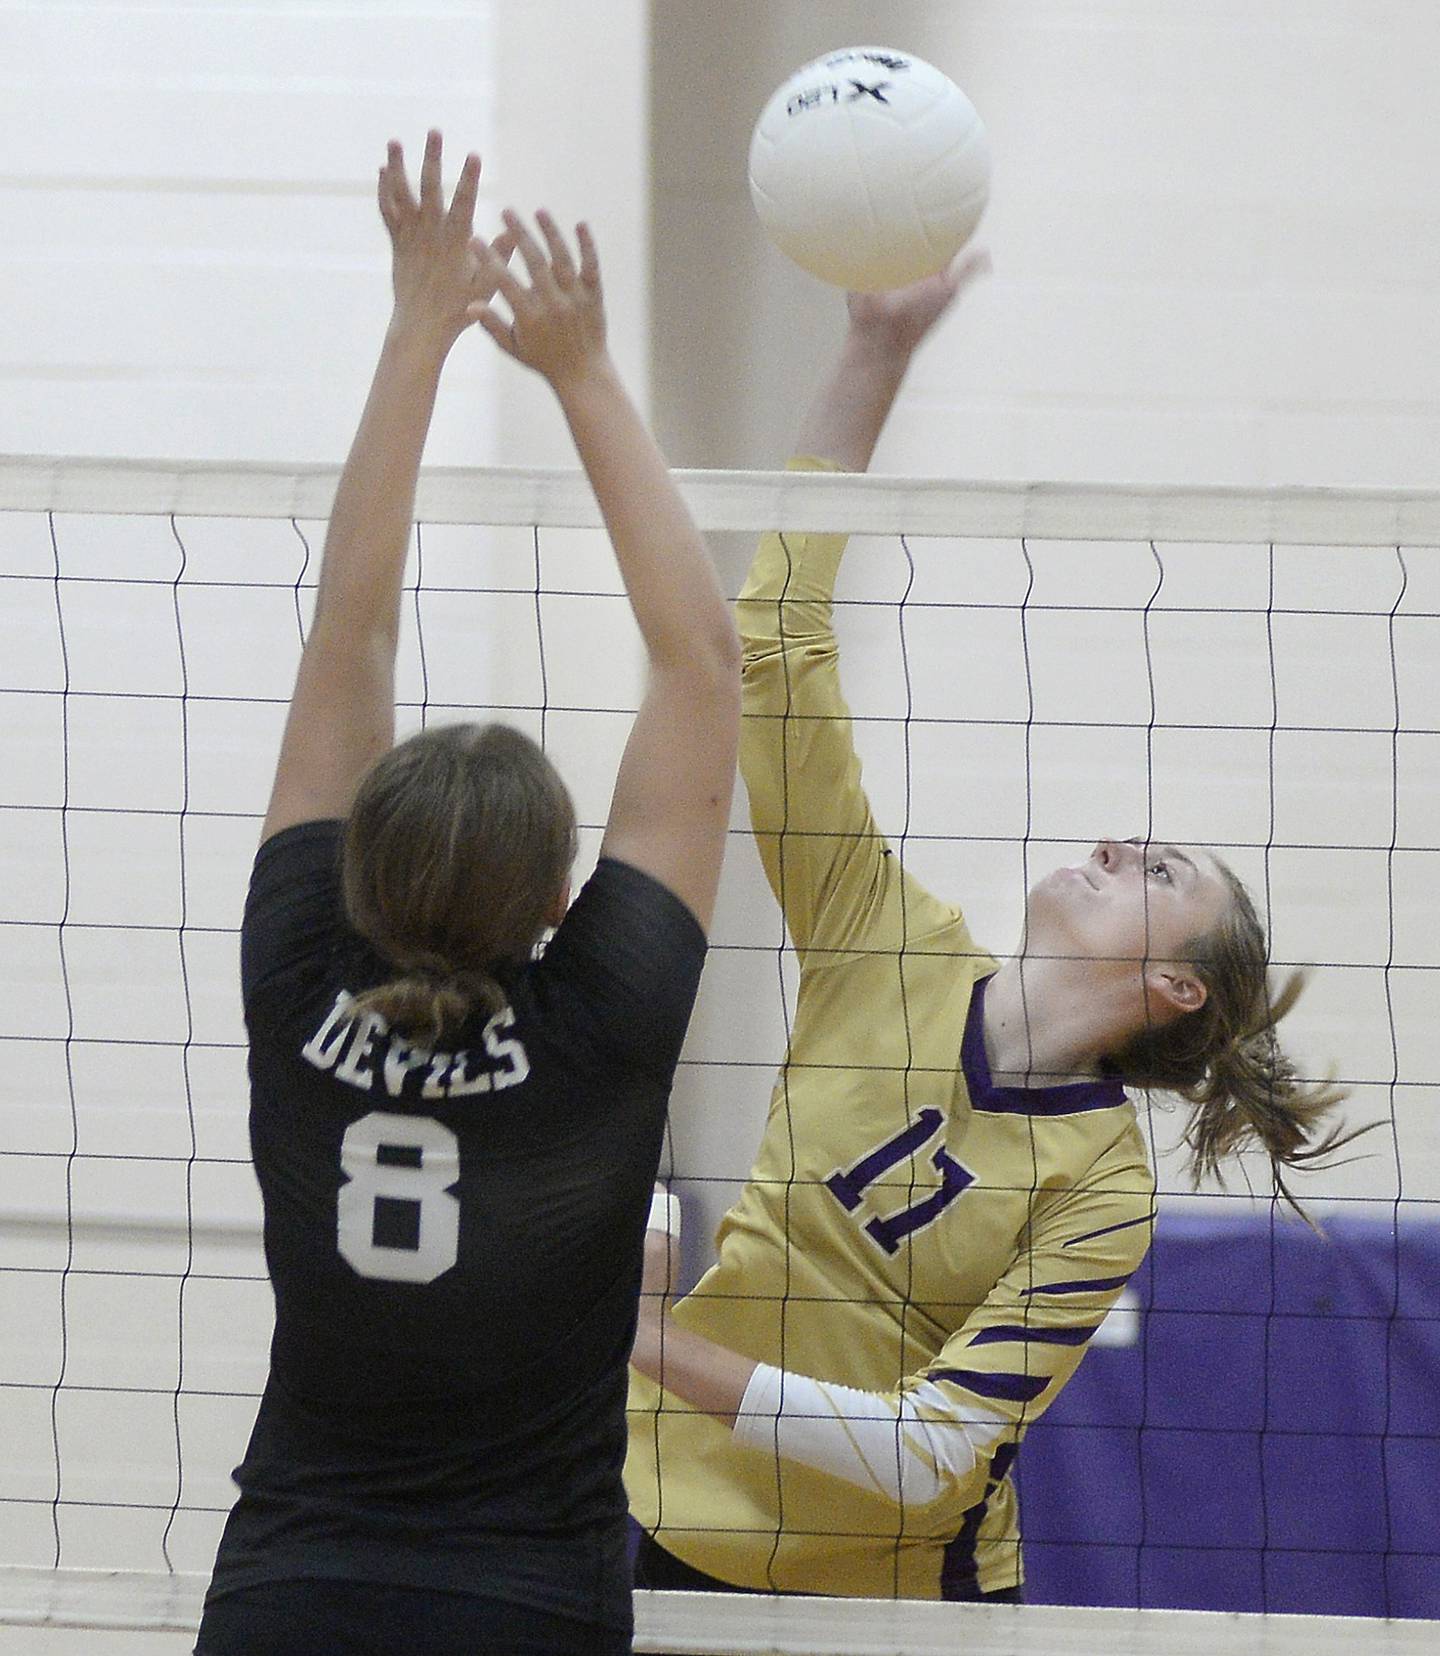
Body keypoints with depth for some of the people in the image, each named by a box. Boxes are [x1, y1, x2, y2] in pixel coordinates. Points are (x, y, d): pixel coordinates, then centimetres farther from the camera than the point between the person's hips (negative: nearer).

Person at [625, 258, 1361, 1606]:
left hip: (905, 1584, -3)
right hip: (682, 1544, 3)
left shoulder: (1101, 1187, -13)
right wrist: (874, 355, -15)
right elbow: (773, 643, -8)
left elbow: (931, 1453, -21)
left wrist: (669, 1353, -29)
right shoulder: (885, 946, -4)